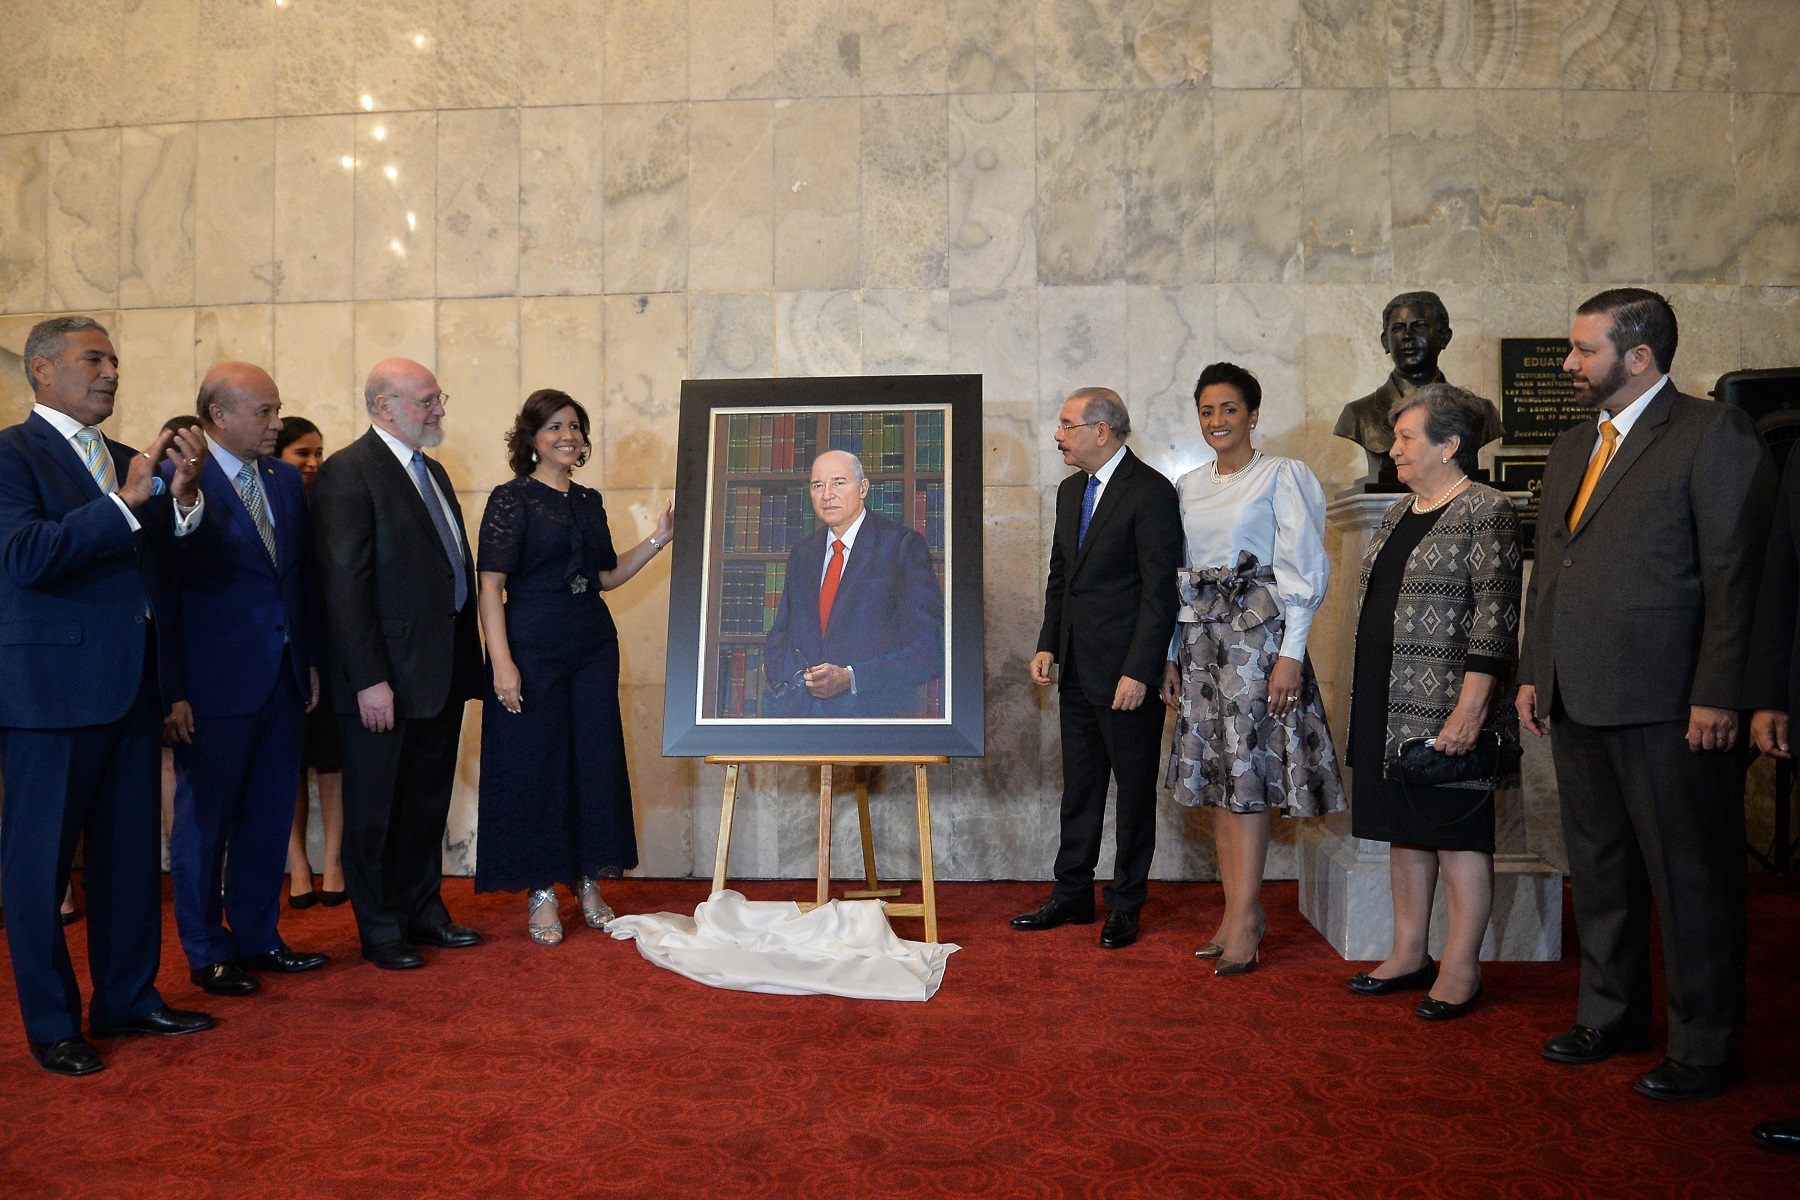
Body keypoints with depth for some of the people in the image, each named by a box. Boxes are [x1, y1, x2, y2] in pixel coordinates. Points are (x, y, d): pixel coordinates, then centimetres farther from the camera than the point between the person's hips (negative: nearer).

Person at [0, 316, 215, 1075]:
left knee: (131, 853, 14)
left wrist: (183, 498, -6)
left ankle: (127, 999, 28)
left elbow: (169, 559, 11)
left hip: (131, 685, 7)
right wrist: (126, 502, -25)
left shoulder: (124, 462, 14)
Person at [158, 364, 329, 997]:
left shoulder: (287, 479, 10)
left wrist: (311, 659, 10)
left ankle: (258, 939, 28)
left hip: (284, 679, 6)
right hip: (214, 684, -6)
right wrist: (173, 691, -13)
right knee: (205, 820, 8)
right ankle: (208, 953, 22)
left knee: (270, 818, 14)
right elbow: (162, 592, -11)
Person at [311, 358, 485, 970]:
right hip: (386, 675, -8)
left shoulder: (433, 472, 15)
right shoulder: (348, 472, -12)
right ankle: (381, 931, 20)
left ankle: (423, 911, 31)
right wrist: (368, 679, -21)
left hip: (443, 671, 8)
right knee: (377, 809, 7)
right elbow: (343, 585, -17)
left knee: (429, 802, 17)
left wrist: (467, 659, 10)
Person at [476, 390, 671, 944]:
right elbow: (491, 585, -10)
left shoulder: (589, 500, 13)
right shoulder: (511, 498, -5)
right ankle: (541, 893, 14)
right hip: (534, 646, -6)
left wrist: (659, 539, 7)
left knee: (597, 760, 8)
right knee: (535, 763, 1)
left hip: (593, 644, 6)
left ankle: (588, 883, 22)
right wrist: (501, 662, -18)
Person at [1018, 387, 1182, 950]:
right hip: (1078, 671, 8)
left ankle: (1125, 906, 18)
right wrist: (1047, 646, 9)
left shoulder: (1151, 492, -12)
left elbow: (1160, 591, -16)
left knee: (1135, 791, 6)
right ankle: (1071, 896, 26)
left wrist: (1138, 672, -19)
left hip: (1127, 673, -8)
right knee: (1078, 787, 15)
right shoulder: (1071, 490, 13)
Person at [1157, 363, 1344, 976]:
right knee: (1218, 772, 6)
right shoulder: (1188, 486, 14)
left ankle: (1245, 921, -1)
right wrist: (1171, 655, 12)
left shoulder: (1283, 476, -3)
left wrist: (1291, 654, -14)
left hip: (1258, 630, -6)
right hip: (1200, 633, 6)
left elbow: (1304, 570, -7)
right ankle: (1237, 912, 14)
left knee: (1247, 772, -7)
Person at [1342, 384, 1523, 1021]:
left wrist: (1470, 711, -22)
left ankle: (1461, 969, 12)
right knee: (1404, 830, 13)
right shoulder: (1401, 512, 15)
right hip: (1388, 707, 8)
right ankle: (1410, 955, 24)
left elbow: (1495, 621, -16)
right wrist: (1368, 701, 19)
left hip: (1445, 711, -8)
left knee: (1458, 836, 1)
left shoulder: (1486, 512, -10)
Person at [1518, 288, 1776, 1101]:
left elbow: (1736, 573, -12)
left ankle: (1705, 1047, 18)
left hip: (1668, 703, -8)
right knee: (1599, 869, 17)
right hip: (1577, 700, 8)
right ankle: (1612, 1016, 32)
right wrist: (1531, 674, 15)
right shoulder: (1570, 448, 17)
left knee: (1690, 879, 4)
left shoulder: (1713, 434, -6)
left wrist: (1717, 696, -17)